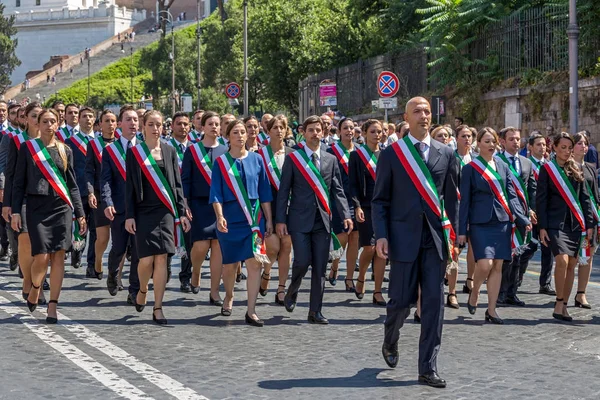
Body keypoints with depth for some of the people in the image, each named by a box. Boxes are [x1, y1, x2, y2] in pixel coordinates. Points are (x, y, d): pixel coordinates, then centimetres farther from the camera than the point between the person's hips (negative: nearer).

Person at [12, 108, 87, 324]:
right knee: (41, 256, -10)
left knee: (58, 257, -3)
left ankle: (52, 306, 4)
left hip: (62, 208, 2)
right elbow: (19, 182, 4)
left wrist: (80, 214, 8)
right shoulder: (27, 148, 4)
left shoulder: (65, 151, 10)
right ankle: (35, 288, 21)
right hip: (37, 208, -2)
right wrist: (16, 211, -3)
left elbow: (73, 185, 13)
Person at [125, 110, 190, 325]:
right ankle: (142, 290, 25)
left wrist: (182, 213, 3)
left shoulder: (170, 151, 8)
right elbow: (130, 185, 2)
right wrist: (129, 215, -4)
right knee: (146, 259, -8)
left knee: (161, 258, -3)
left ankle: (157, 308, 3)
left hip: (165, 211, 1)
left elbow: (177, 184, 9)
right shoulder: (134, 152, 3)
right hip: (144, 211, -1)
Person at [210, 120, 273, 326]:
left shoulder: (256, 160, 6)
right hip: (230, 219, -1)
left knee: (255, 263, -10)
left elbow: (264, 192, 8)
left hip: (253, 219, 1)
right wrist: (219, 216, -19)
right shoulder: (221, 162, 2)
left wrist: (269, 219, 6)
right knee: (230, 265, 10)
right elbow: (216, 193, -4)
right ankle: (229, 297, 37)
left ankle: (251, 312, -6)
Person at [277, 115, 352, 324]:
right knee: (302, 261, -11)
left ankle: (315, 311, 10)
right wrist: (280, 219, -6)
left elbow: (338, 190, 9)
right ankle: (291, 292, 19)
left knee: (320, 267, 2)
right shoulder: (293, 158, 2)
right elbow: (283, 191, 0)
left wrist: (346, 215, -4)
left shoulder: (331, 160, 10)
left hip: (322, 220, 3)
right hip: (300, 219, -3)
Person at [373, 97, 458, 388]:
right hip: (404, 236, -2)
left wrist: (452, 234, 5)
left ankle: (428, 368, 7)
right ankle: (390, 343, 34)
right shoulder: (391, 154, 2)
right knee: (402, 300, 2)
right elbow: (379, 199, 1)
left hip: (435, 237, 2)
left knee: (434, 302, 0)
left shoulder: (445, 154, 9)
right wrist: (381, 235, -8)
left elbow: (452, 198, 11)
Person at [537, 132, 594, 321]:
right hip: (556, 223, -4)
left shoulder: (576, 170, 12)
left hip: (576, 224, 4)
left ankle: (564, 306, 13)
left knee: (572, 265, 4)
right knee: (562, 260, -20)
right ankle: (559, 304, -7)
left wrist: (589, 224, 7)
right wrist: (542, 227, -7)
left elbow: (585, 198, 13)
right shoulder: (547, 169, 1)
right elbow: (541, 200, -2)